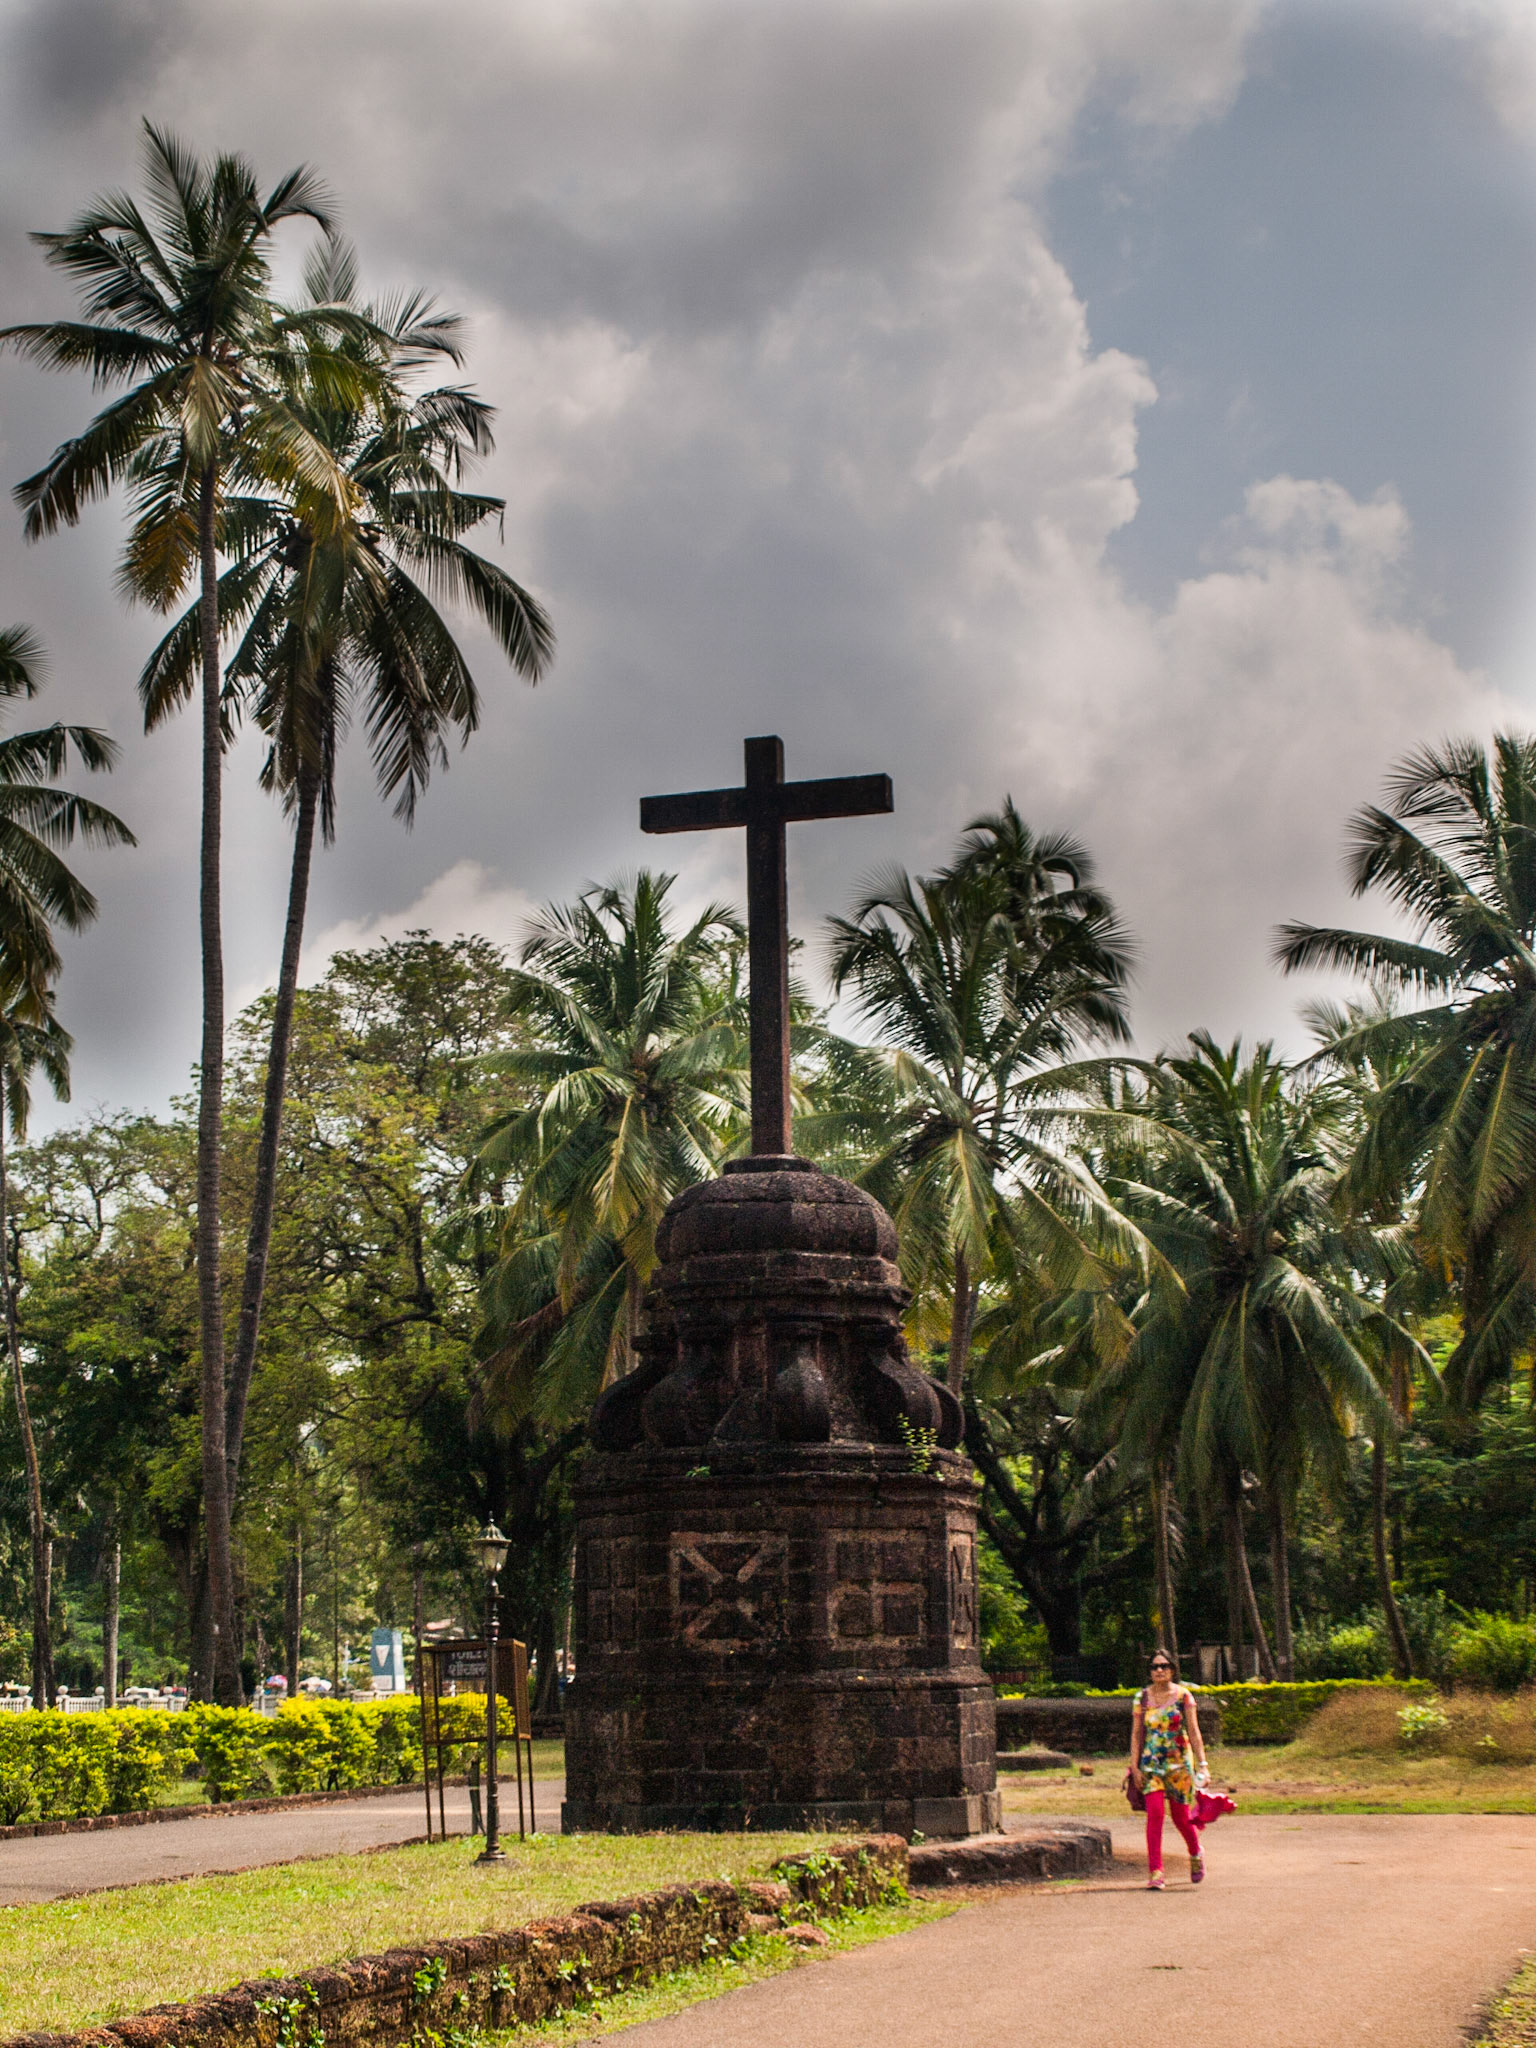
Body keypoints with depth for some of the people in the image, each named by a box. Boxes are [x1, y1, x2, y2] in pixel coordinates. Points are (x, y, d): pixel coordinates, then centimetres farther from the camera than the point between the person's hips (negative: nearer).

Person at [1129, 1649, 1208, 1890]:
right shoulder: (1142, 1697, 2)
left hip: (1179, 1762, -1)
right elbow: (1136, 1734, 4)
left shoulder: (1183, 1696, -2)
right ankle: (1155, 1872, -9)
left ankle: (1196, 1853, 35)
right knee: (1154, 1813, -12)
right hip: (1151, 1762, 1)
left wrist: (1202, 1764, -7)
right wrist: (1134, 1766, -2)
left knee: (1181, 1816, 3)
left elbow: (1194, 1732, -1)